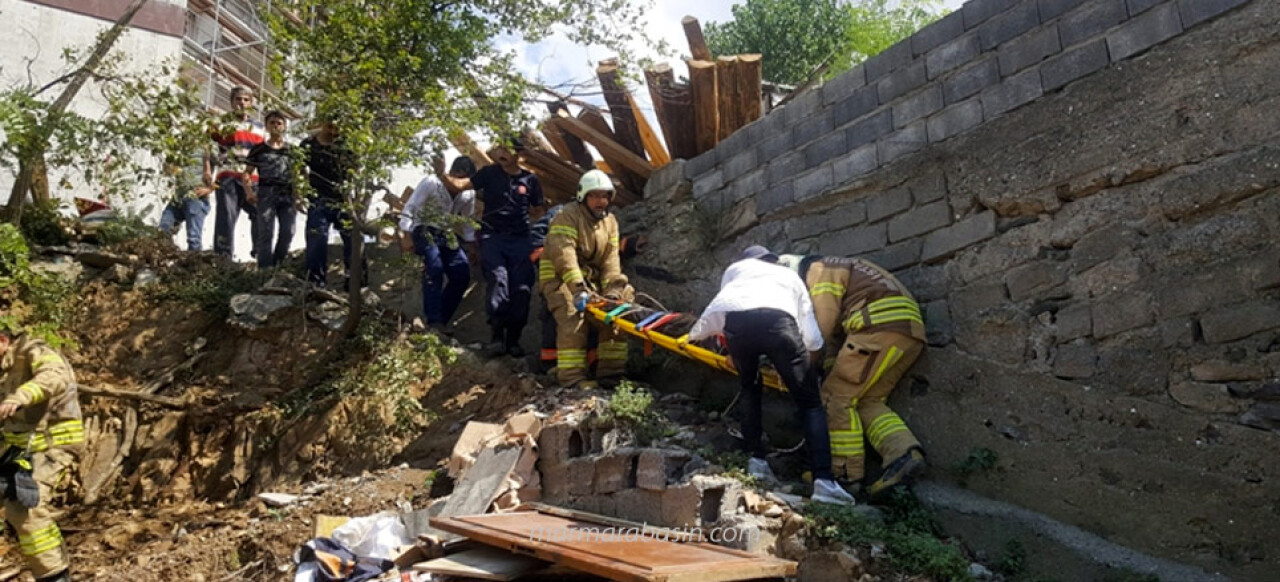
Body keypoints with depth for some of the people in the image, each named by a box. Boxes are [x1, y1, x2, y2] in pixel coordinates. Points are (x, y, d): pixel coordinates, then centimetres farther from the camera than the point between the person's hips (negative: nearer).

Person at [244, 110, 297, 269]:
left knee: (288, 232, -6)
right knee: (266, 233, -8)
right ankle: (265, 270, -9)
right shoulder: (258, 149, 10)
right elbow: (247, 173, 9)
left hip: (288, 194, 2)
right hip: (266, 193, -2)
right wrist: (249, 192, -7)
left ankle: (277, 266, 10)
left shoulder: (292, 150, 16)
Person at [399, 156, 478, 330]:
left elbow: (468, 220, 14)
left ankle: (442, 320, 7)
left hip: (446, 234, 6)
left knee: (462, 274, -6)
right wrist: (407, 236, -19)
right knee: (434, 268, -28)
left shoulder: (469, 194, -1)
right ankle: (434, 321, -25)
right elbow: (410, 209, -16)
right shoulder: (431, 183, -17)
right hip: (424, 230, -6)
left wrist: (471, 241, 14)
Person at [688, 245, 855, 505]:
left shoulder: (735, 268, 40)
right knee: (810, 403, 9)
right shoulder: (791, 276, 39)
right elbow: (812, 339, 28)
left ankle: (755, 459, 19)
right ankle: (824, 479, -6)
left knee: (749, 388, 29)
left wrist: (732, 355, 54)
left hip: (735, 321, 1)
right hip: (779, 321, -1)